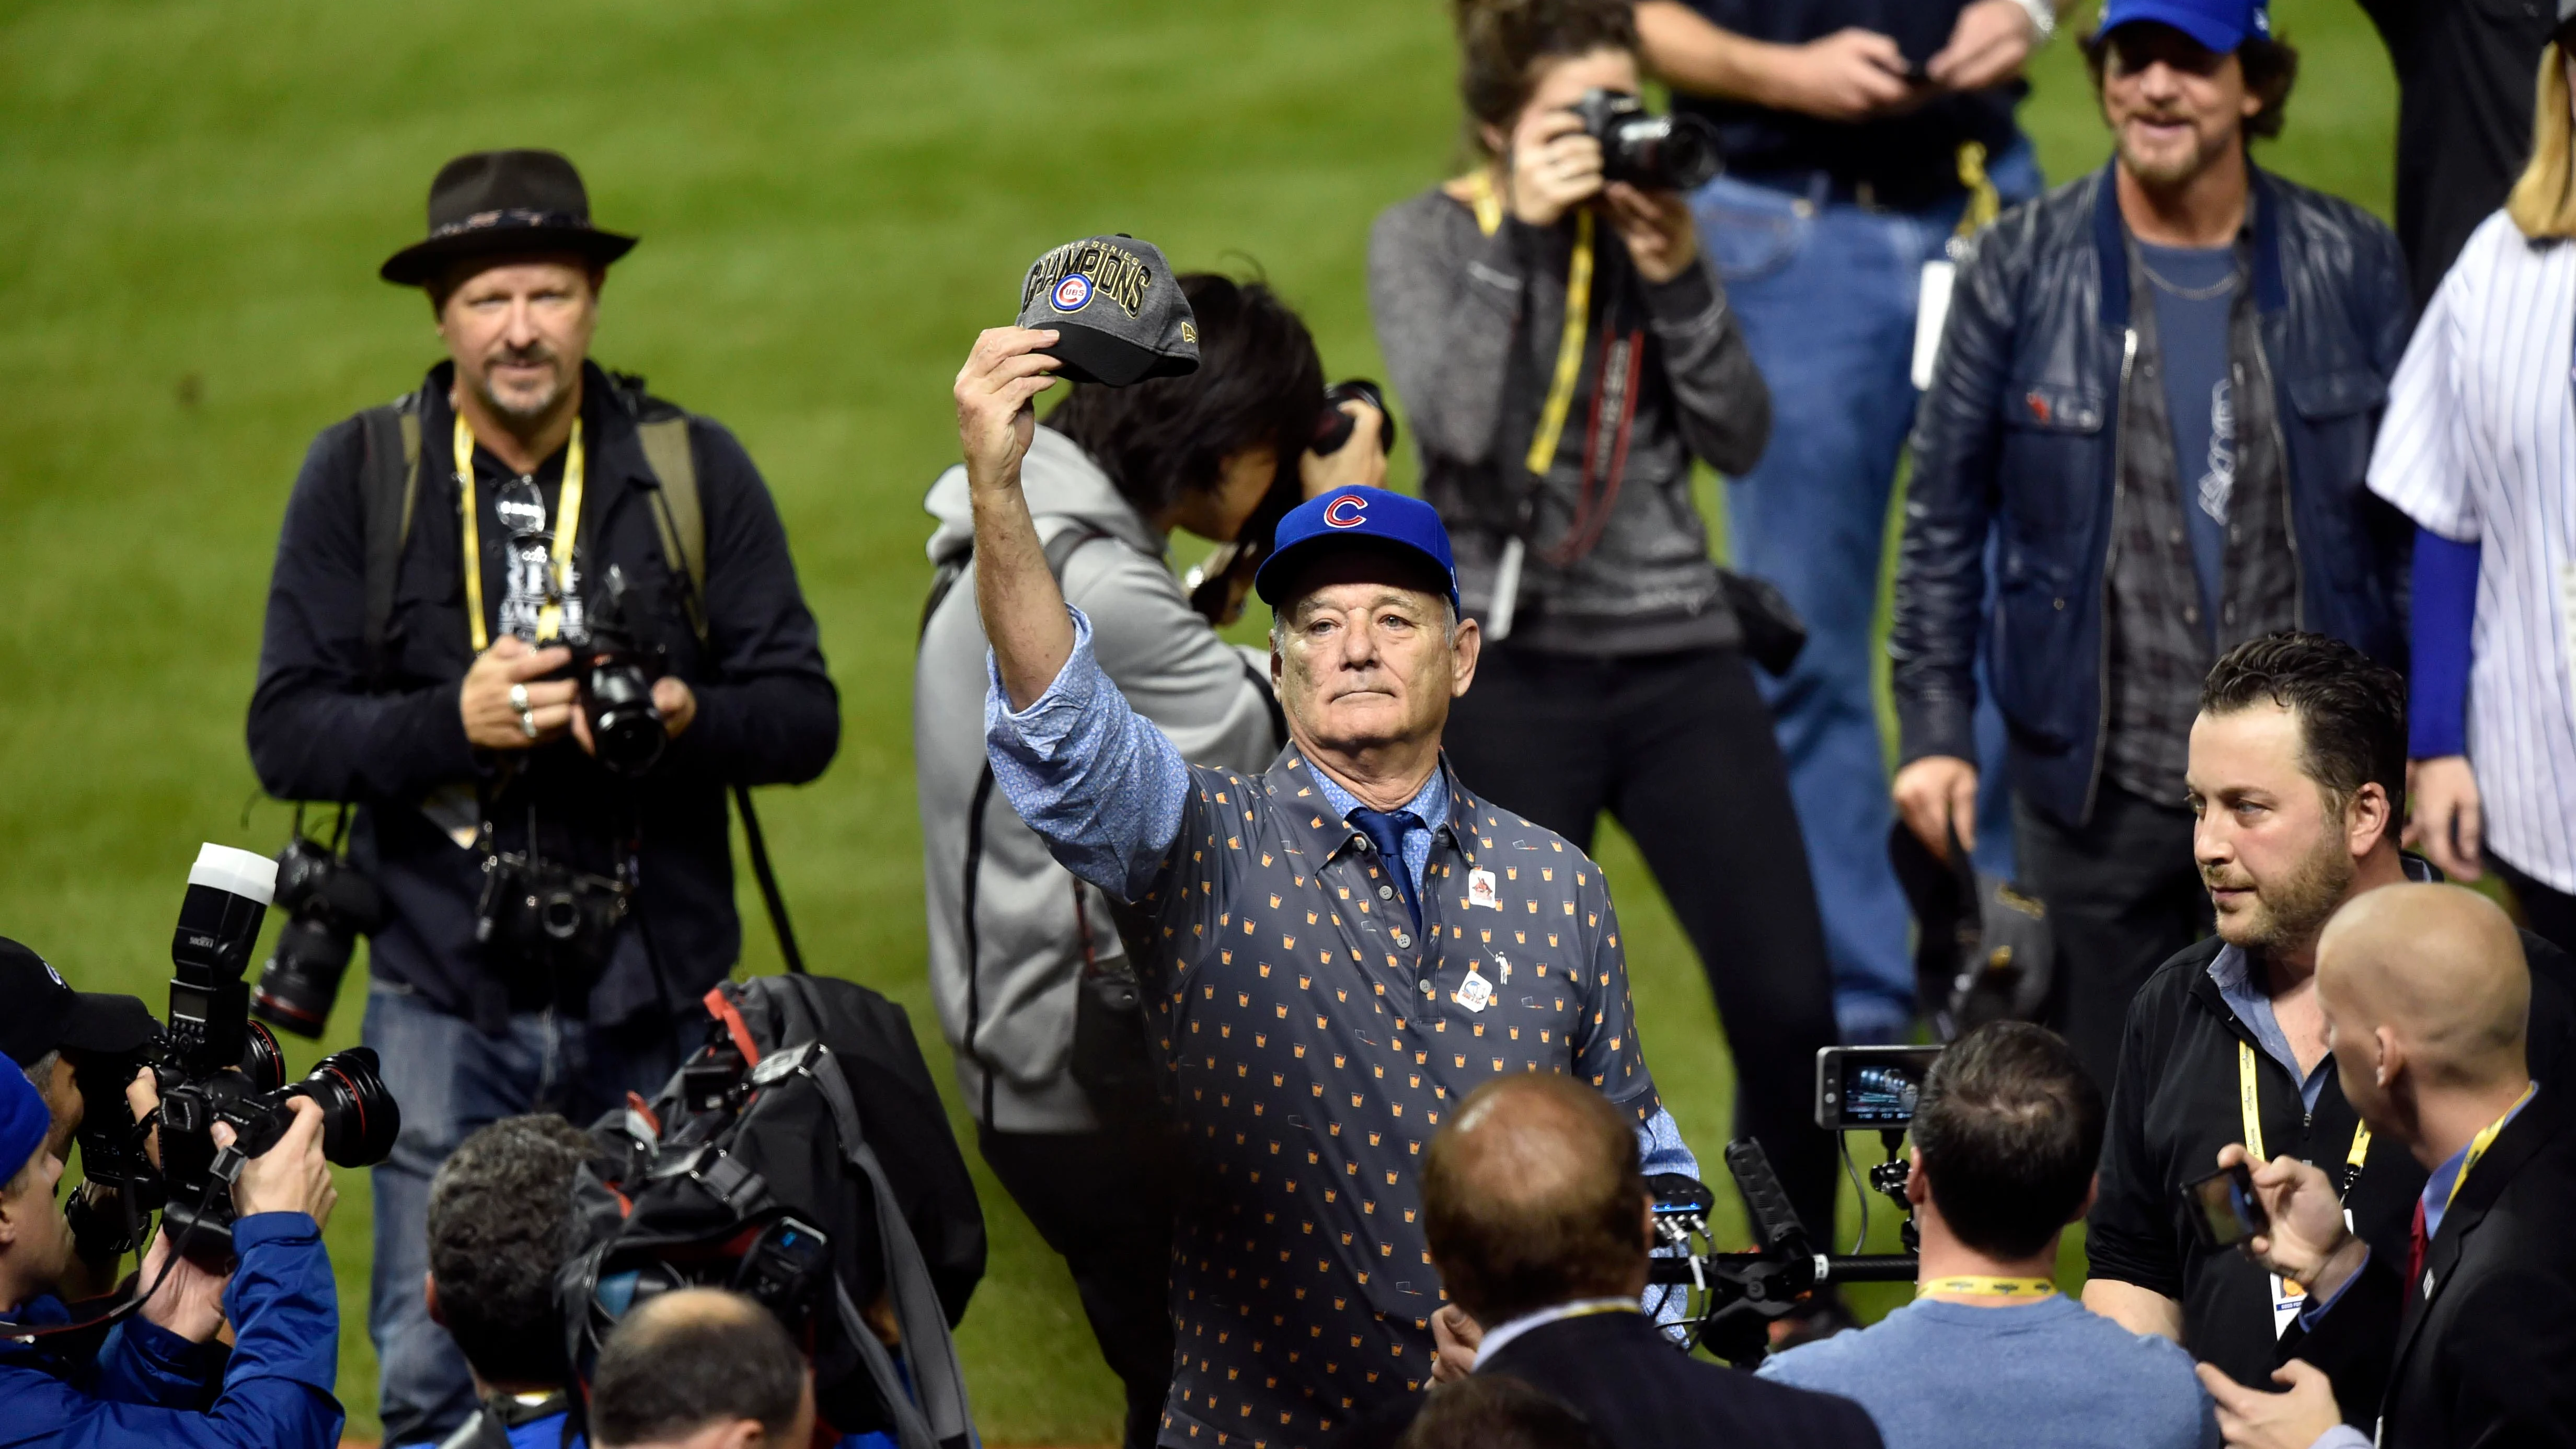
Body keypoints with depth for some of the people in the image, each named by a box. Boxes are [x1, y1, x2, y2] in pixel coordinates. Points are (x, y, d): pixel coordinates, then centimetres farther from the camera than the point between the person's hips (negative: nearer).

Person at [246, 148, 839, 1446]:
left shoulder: (694, 472, 3)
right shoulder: (360, 477, 0)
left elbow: (805, 718, 1)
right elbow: (285, 737, -4)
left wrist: (683, 715, -20)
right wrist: (451, 719, -21)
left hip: (655, 998, 1)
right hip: (446, 996, -1)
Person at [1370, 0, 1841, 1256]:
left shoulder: (1646, 223, 8)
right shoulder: (1424, 241, 1)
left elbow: (1741, 438, 1)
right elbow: (1457, 421, -17)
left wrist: (1674, 275, -10)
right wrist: (1521, 237, -17)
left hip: (1680, 656, 3)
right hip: (1512, 667, -2)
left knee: (1787, 1005, -5)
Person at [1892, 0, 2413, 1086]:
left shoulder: (2351, 267, 2)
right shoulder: (2022, 270, 0)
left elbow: (2416, 529, 7)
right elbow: (1944, 519, 6)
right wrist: (1934, 723, 0)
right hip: (2104, 790, 0)